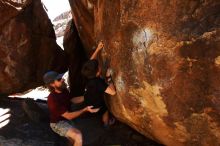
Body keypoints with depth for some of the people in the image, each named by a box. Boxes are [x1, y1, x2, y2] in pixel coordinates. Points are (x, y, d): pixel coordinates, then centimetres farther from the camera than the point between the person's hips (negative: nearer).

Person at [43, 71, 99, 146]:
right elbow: (68, 116, -28)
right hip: (58, 123, -8)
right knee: (78, 136, -27)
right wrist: (85, 110, -30)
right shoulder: (53, 99, -32)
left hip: (65, 120, 9)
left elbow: (73, 100, 9)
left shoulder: (64, 90, -8)